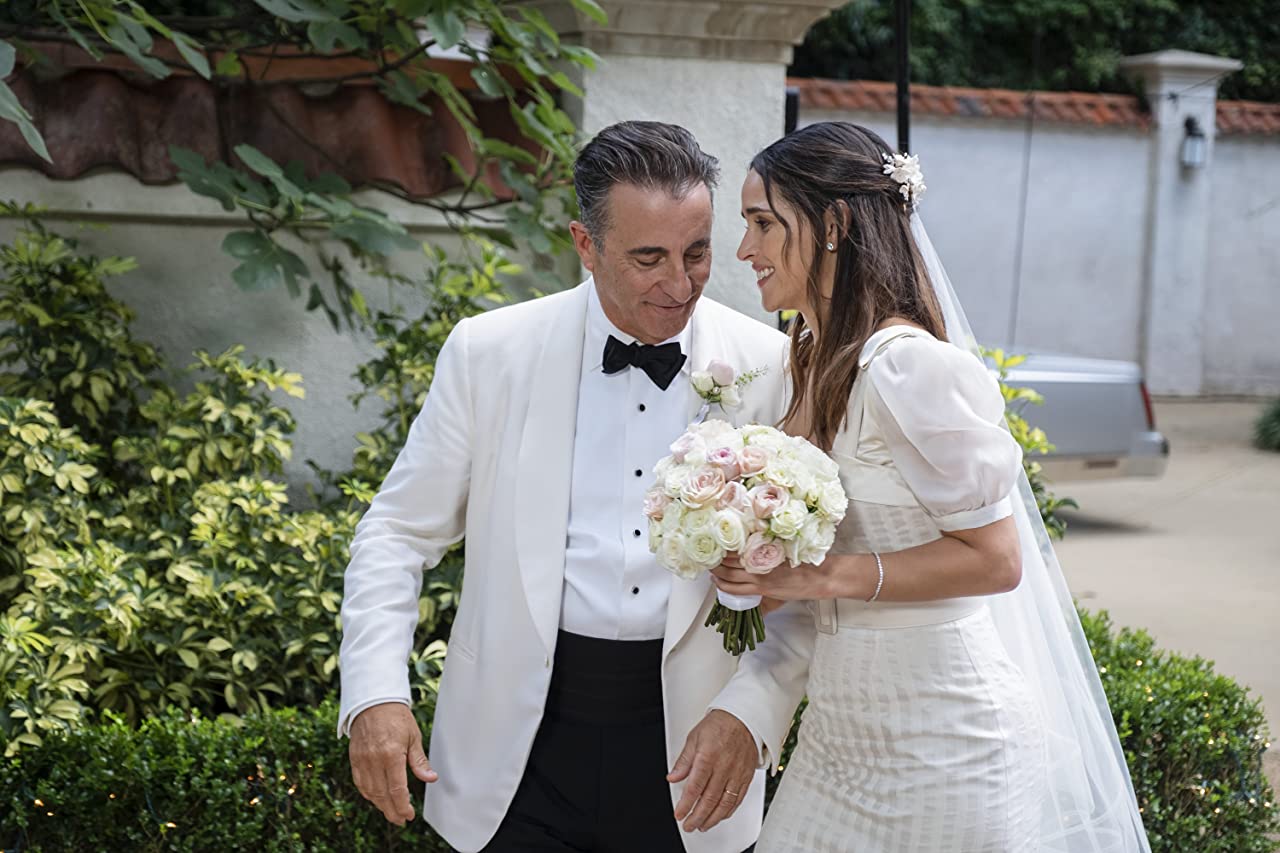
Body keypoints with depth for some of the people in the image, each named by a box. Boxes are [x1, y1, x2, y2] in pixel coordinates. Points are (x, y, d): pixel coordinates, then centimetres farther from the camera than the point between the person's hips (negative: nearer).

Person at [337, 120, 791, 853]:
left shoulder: (768, 367, -3)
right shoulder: (489, 353, -3)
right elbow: (400, 532, 2)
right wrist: (377, 695, -11)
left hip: (686, 743, 1)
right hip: (523, 738, 0)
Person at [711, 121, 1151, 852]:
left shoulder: (909, 367, -19)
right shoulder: (818, 361, 7)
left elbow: (994, 557, -17)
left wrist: (823, 576, -19)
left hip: (937, 731, -8)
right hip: (846, 723, 8)